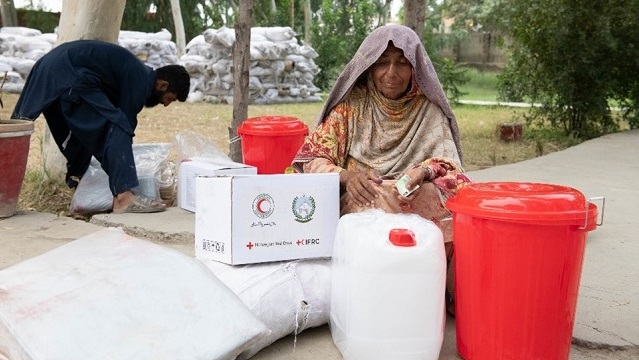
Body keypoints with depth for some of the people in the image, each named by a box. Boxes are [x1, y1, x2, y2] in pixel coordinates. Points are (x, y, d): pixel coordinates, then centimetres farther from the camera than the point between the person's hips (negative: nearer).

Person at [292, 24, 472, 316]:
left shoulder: (429, 110, 8)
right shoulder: (351, 106, 5)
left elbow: (447, 161, -1)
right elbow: (311, 158, 0)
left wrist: (422, 172, -25)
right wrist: (346, 175, -22)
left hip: (417, 202, 2)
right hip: (360, 204, -1)